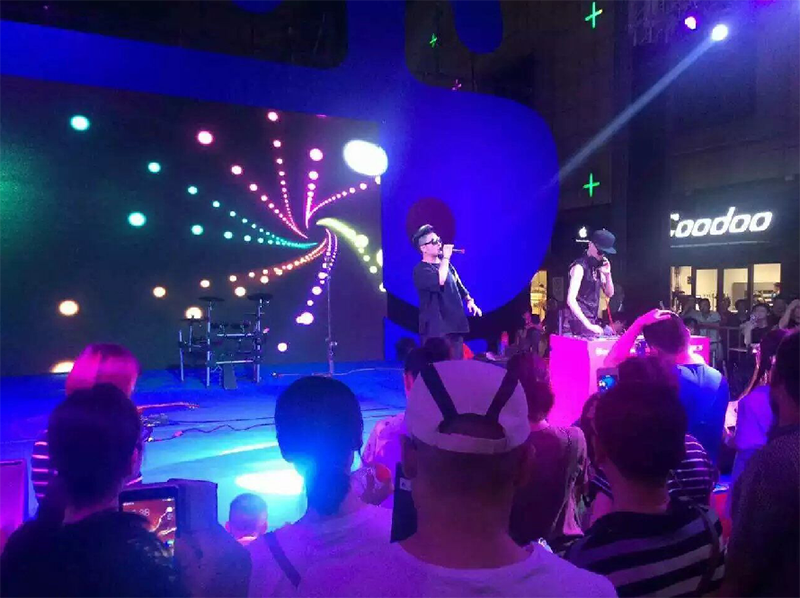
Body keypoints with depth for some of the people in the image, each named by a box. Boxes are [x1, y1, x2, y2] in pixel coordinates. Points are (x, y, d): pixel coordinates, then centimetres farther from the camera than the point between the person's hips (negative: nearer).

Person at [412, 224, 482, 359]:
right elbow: (440, 281, -27)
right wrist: (446, 257, -16)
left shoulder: (446, 265, 17)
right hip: (436, 329, -8)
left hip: (455, 325, 8)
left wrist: (469, 301, 10)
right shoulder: (421, 270, -9)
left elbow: (459, 286, 27)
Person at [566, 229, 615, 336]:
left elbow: (609, 294, 14)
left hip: (594, 319, 9)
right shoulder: (580, 267, -15)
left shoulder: (598, 267, 11)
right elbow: (570, 300, -24)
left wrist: (607, 274, -3)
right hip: (581, 321, -9)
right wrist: (588, 324, -31)